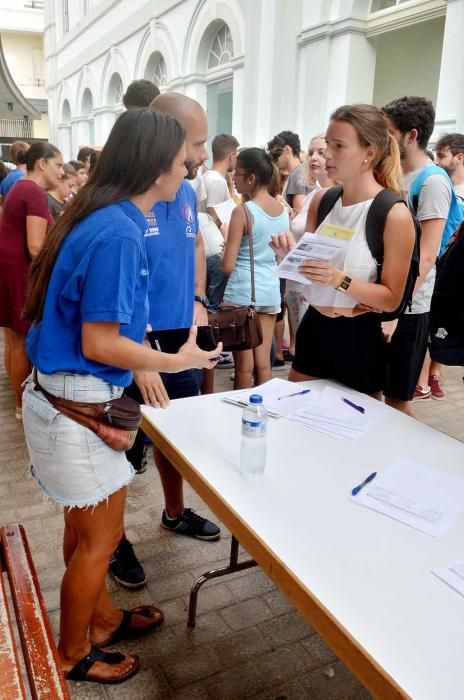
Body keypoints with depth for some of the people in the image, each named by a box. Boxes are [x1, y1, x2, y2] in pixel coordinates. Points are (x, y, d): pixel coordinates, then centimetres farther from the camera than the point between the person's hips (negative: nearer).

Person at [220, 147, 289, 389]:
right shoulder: (283, 210, 5)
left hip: (242, 291, -6)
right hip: (270, 290, 6)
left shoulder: (242, 212, -13)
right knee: (263, 363, 13)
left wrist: (223, 255, 6)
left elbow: (228, 266, -15)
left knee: (244, 366, 5)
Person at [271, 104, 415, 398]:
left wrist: (339, 280, -28)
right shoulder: (322, 200, -1)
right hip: (314, 328, 5)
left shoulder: (394, 214, -16)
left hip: (359, 338, -5)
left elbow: (392, 299, -15)